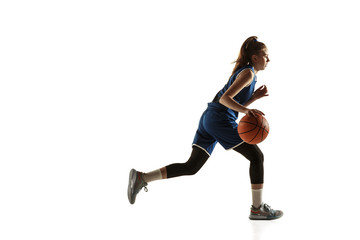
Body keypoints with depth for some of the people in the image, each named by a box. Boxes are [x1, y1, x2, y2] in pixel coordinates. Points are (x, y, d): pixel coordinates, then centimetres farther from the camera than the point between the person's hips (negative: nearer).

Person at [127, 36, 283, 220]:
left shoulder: (247, 73, 24)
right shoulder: (248, 73, -6)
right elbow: (224, 98, -18)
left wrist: (255, 97, 12)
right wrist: (246, 110, -29)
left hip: (209, 118, 9)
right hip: (221, 120, -9)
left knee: (191, 167, 7)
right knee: (257, 156, -3)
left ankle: (142, 178, 2)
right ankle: (258, 208, 0)